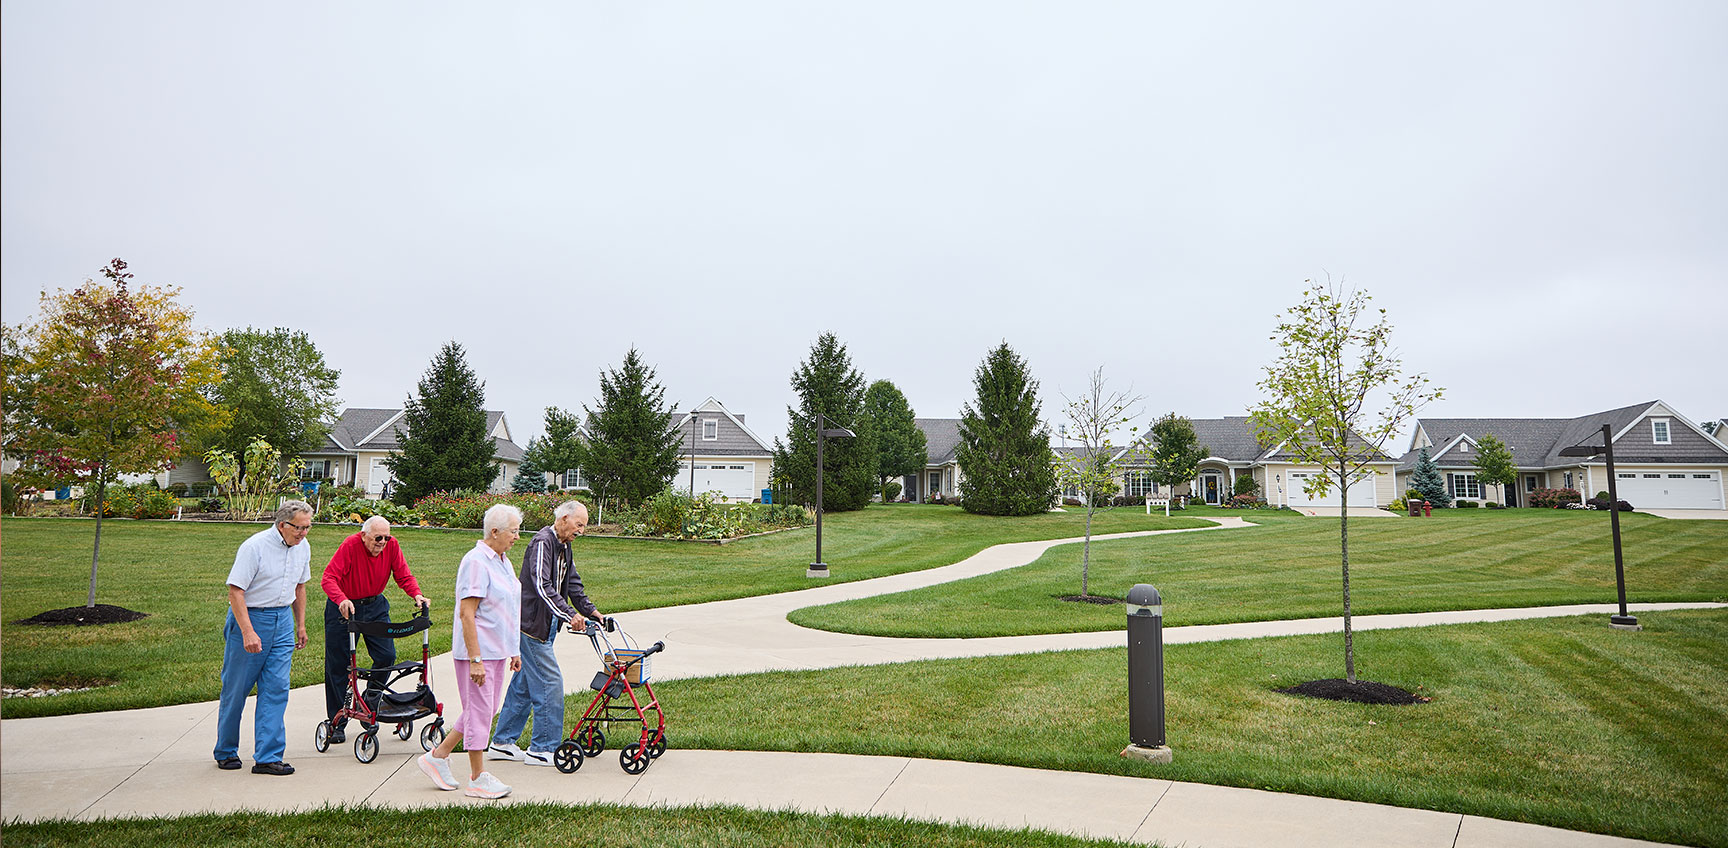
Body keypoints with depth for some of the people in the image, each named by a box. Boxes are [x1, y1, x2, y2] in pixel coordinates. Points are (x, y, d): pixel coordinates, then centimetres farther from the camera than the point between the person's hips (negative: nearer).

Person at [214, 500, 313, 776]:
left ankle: (268, 757, 2)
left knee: (276, 688, -1)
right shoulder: (254, 546, -17)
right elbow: (235, 591, -19)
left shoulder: (303, 547, 4)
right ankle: (226, 752, 25)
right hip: (249, 618, -5)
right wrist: (248, 632, -25)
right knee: (236, 688, 6)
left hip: (282, 620, 5)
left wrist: (300, 625, 17)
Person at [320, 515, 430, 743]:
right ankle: (336, 722, 15)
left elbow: (404, 576, -7)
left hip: (375, 605, 4)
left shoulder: (392, 545, -11)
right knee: (338, 665, 2)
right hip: (344, 608, -3)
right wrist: (341, 599, -47)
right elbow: (329, 577, -29)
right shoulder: (350, 545, -23)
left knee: (387, 656, -5)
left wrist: (417, 595, -26)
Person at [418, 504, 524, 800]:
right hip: (477, 652, -9)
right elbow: (466, 614, -21)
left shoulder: (502, 561, 13)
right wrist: (475, 659, -23)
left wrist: (513, 651, 20)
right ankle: (478, 778, 11)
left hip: (497, 651, 9)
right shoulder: (476, 562, -17)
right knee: (479, 711, 0)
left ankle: (438, 756, 28)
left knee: (486, 709, 15)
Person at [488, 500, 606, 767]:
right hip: (531, 624, -10)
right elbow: (542, 585, -27)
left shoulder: (563, 546, 14)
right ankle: (541, 749, 2)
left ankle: (501, 743, 24)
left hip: (545, 625, 10)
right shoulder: (542, 542, -16)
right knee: (550, 683, -7)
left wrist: (590, 611, 13)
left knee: (524, 684, 15)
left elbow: (573, 584, 22)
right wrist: (569, 614, -32)